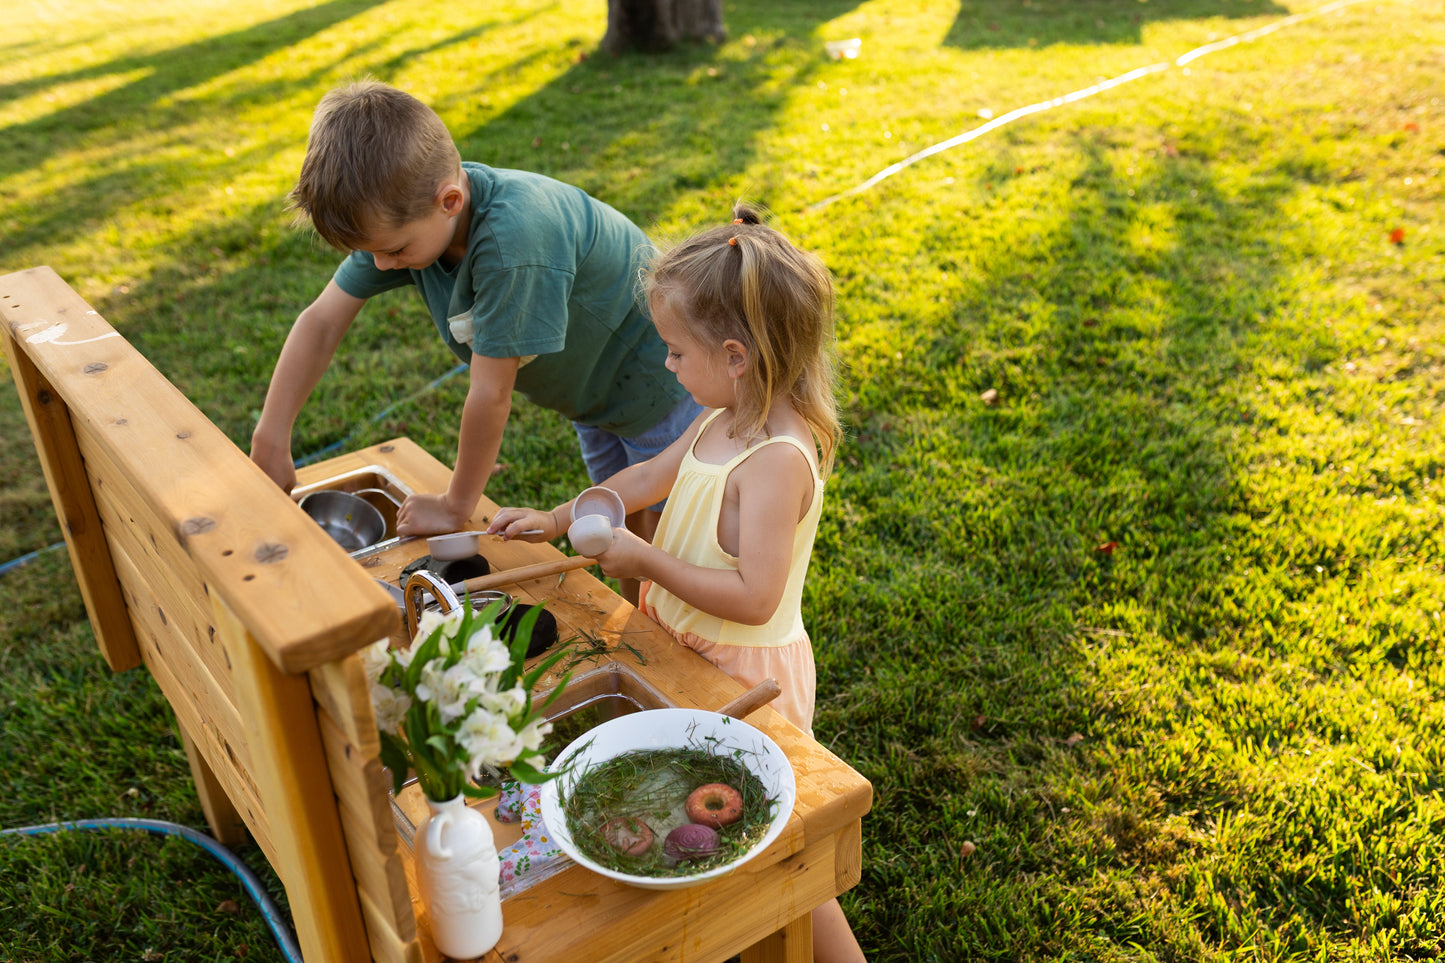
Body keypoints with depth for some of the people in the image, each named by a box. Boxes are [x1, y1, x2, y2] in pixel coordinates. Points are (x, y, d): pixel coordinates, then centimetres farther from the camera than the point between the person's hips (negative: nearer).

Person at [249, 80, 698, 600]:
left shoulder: (513, 237, -42)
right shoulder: (402, 210, -18)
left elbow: (491, 391, -32)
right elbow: (322, 321, -8)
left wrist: (456, 505, -18)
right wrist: (270, 439, -11)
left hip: (660, 381, -7)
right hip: (595, 390, 7)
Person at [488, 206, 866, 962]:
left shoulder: (777, 462, -29)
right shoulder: (724, 419, -1)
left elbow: (753, 597, -31)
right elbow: (651, 477, 14)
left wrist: (647, 561, -24)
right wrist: (558, 519, 14)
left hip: (744, 671, -9)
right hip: (689, 651, 9)